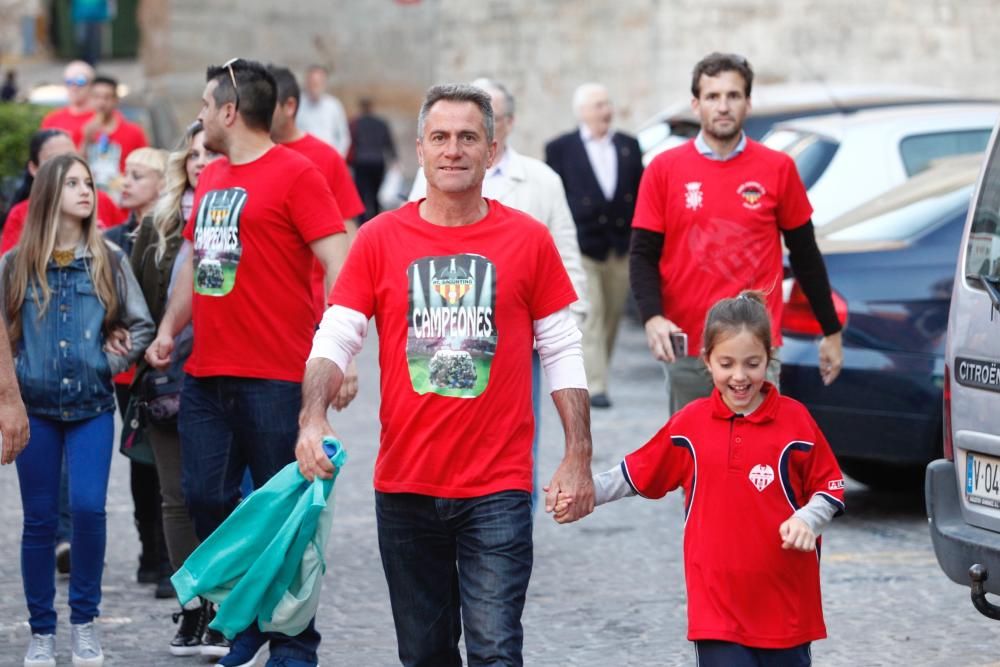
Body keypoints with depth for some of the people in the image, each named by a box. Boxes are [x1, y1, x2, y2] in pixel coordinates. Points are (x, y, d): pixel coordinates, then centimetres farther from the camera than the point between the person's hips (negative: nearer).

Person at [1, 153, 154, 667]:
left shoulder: (109, 262, 4)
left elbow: (142, 326, 9)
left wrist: (119, 358, -5)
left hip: (93, 407, 0)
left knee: (88, 507, -13)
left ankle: (84, 621, 5)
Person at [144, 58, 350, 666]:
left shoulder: (294, 173, -8)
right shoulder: (210, 178, 15)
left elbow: (337, 264, -13)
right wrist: (169, 329, 13)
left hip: (274, 381, -7)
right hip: (206, 375, 7)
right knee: (205, 497, 8)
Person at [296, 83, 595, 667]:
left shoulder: (529, 240, 0)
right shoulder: (380, 240, 3)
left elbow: (563, 353, 5)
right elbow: (335, 340, 1)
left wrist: (579, 458, 0)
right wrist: (313, 420, -17)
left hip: (497, 488, -2)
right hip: (405, 487, 2)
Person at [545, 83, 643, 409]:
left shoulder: (629, 146, 11)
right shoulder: (560, 148, 0)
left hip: (621, 248, 4)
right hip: (581, 247, -4)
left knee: (611, 320, 9)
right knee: (590, 320, -10)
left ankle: (593, 377, 22)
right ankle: (594, 386, -11)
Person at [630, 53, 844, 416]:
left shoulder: (778, 169, 2)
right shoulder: (665, 169, 2)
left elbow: (805, 255, 10)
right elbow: (643, 254, 2)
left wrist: (831, 331, 12)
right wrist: (653, 317, -15)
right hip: (687, 349, 1)